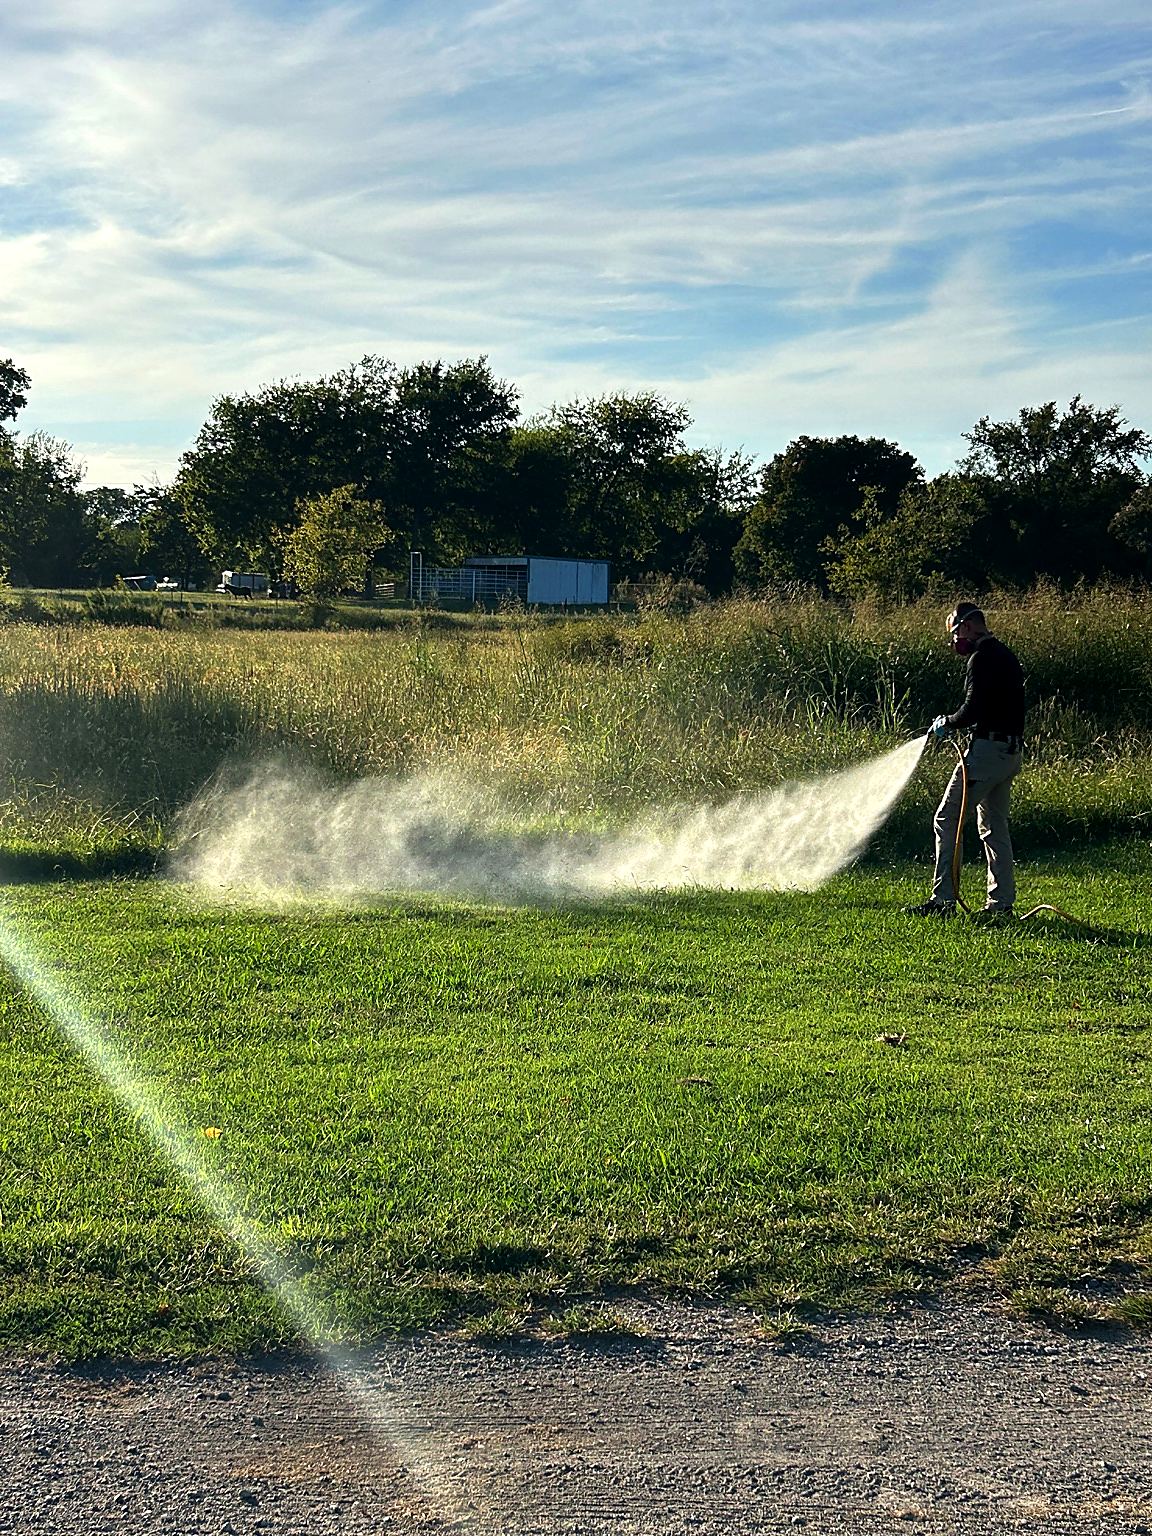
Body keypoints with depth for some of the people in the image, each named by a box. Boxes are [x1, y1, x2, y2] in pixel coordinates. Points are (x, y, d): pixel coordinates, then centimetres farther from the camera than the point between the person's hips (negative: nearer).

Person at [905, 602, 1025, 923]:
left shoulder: (982, 658, -12)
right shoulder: (1005, 656, 18)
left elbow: (973, 708, -20)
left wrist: (947, 724, -3)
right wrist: (956, 724, 16)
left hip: (988, 749, -10)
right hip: (1011, 749, 10)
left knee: (947, 819, -5)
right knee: (994, 827, 13)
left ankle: (943, 900, -7)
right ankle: (1002, 904, 13)